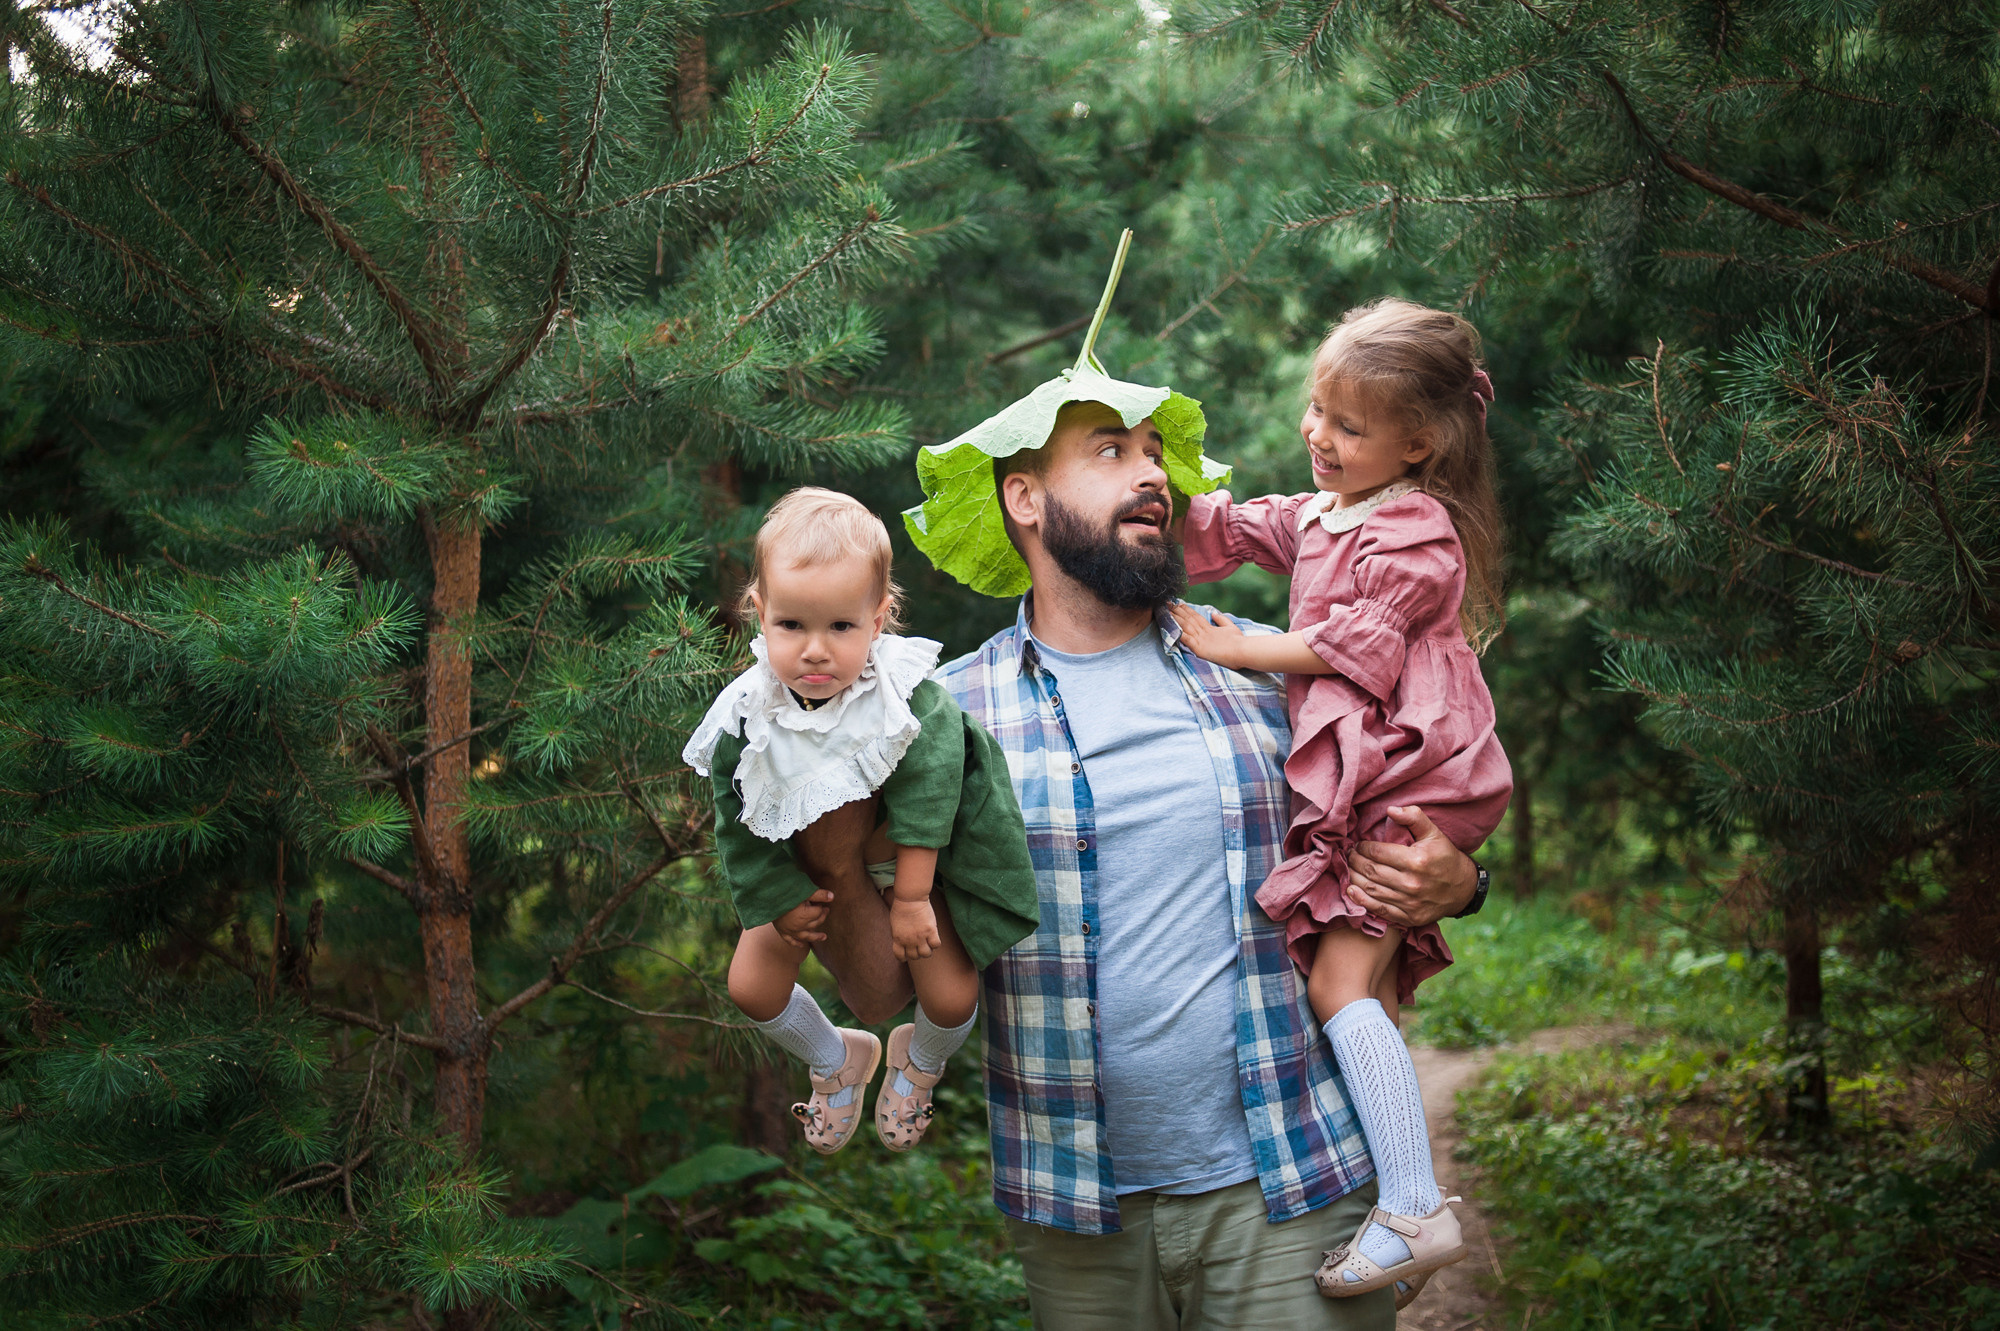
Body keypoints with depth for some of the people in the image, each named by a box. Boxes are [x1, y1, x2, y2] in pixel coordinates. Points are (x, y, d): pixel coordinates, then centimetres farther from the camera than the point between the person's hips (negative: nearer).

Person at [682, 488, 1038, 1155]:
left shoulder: (912, 701, -32)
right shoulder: (746, 719, -27)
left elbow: (925, 803, -22)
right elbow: (739, 828, -12)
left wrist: (911, 898, -18)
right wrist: (780, 900, -8)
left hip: (908, 865, -2)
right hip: (806, 871, 2)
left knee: (951, 999, -7)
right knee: (751, 986, 0)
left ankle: (919, 1062, 32)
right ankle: (836, 1059, 32)